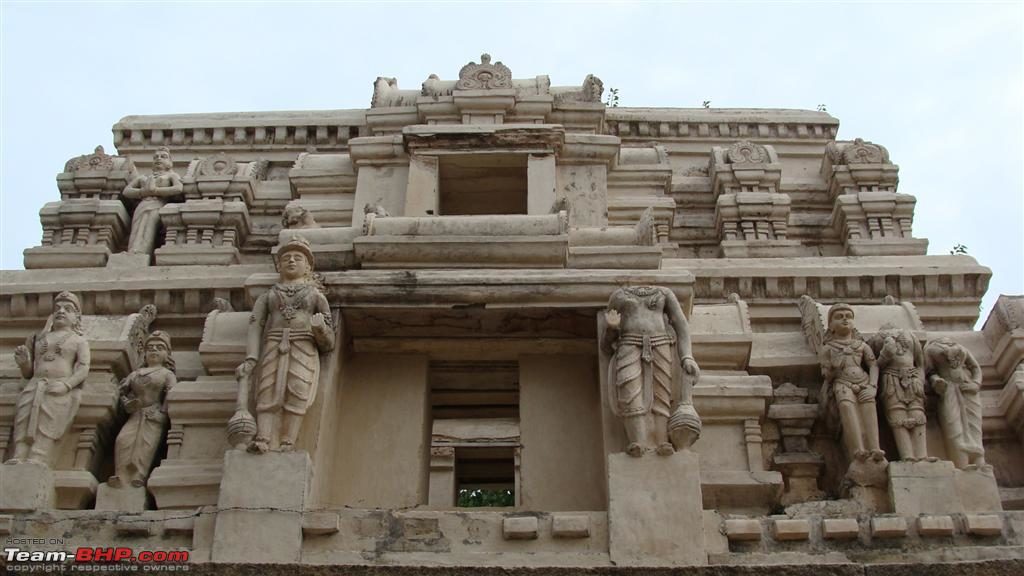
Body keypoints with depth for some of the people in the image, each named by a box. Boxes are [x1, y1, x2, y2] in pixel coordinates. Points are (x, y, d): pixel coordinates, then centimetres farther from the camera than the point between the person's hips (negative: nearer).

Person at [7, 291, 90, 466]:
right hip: (34, 386, 4)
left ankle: (36, 463, -45)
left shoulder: (79, 341, 20)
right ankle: (17, 461, -39)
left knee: (46, 425, -27)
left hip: (61, 389, -3)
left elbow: (83, 368, 3)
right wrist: (24, 363, 4)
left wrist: (66, 384, -14)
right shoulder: (38, 339, 29)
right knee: (23, 421, -22)